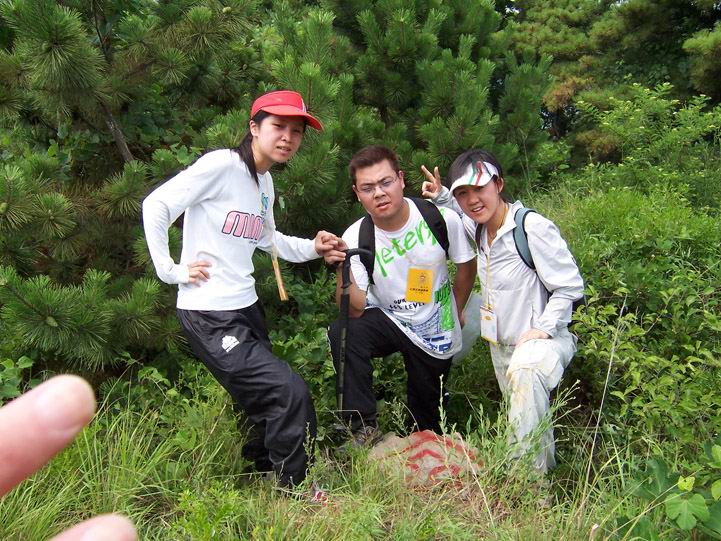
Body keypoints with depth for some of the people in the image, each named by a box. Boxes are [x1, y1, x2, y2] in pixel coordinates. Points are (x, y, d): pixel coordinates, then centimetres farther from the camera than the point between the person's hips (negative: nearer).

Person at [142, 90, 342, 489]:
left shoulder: (265, 183, 12)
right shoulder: (222, 165, -13)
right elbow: (155, 206, -15)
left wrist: (312, 248, 9)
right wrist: (171, 271, -15)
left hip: (245, 308, 9)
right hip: (209, 315, -9)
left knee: (269, 404, 16)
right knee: (289, 392, -14)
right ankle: (294, 492, 8)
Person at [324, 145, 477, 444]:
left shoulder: (442, 219, -21)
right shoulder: (355, 238, -20)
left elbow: (466, 265, -1)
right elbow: (354, 310, -23)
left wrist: (456, 312, 7)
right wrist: (343, 270, -39)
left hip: (436, 333, 1)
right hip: (387, 319, 0)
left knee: (426, 421, 12)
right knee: (342, 332, -31)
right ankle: (364, 428, -16)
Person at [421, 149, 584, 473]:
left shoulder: (533, 227, -21)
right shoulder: (479, 228, 1)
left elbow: (570, 286, -16)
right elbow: (463, 216, 28)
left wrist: (544, 329, -23)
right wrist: (441, 196, 9)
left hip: (540, 339, -8)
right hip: (501, 343, 8)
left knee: (525, 371, -40)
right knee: (517, 420, 19)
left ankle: (535, 473, -30)